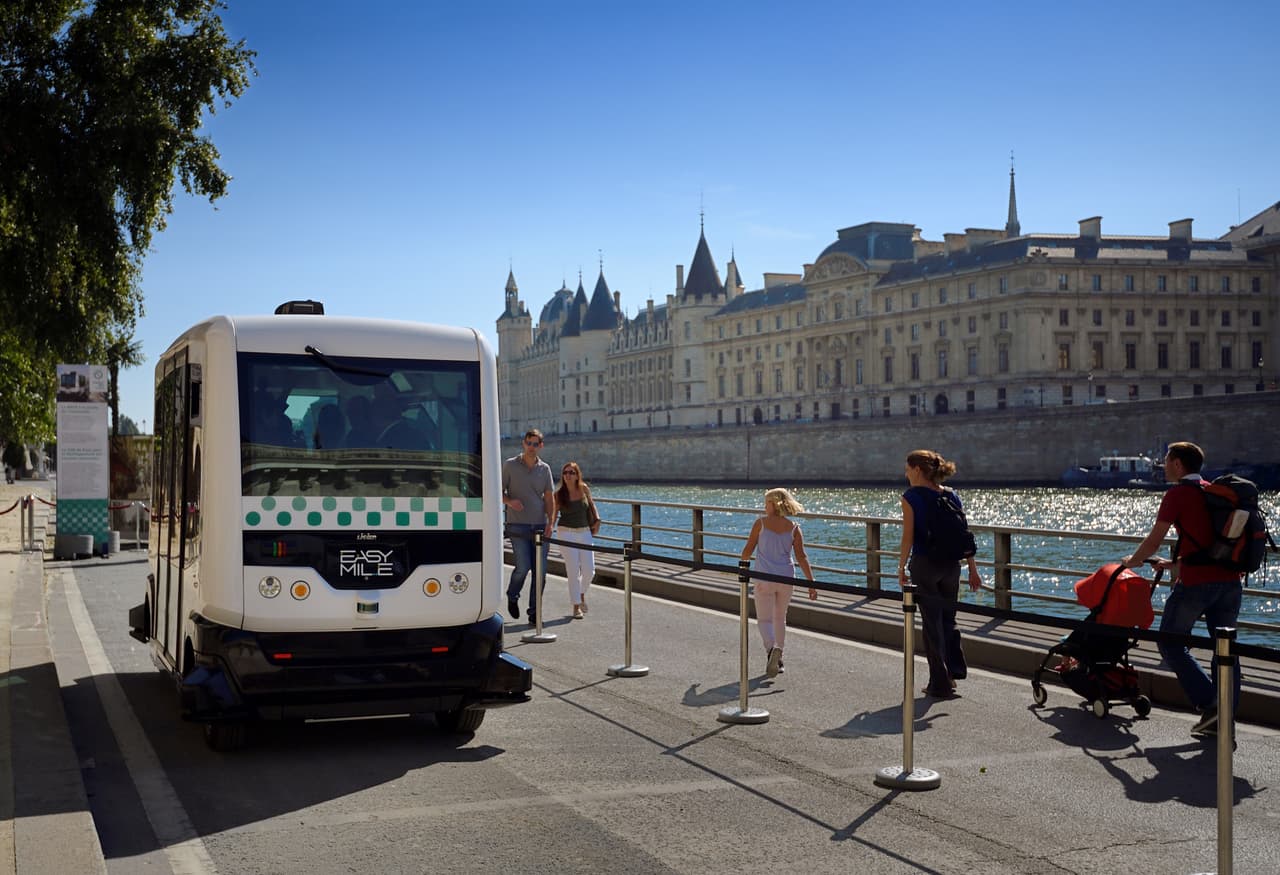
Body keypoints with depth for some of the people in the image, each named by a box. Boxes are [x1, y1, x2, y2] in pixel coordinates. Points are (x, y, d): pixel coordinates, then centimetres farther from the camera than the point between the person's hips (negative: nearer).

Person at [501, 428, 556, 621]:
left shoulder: (544, 469, 10)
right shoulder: (510, 465, 2)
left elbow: (549, 498, 8)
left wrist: (550, 523, -5)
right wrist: (509, 501, -17)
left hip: (540, 526, 3)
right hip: (518, 526, -3)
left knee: (540, 571, -1)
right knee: (523, 567, -14)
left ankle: (534, 612, 9)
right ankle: (512, 597, 16)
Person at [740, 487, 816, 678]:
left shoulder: (761, 523, -5)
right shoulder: (793, 528, 1)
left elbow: (748, 550, 1)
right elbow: (801, 557, -5)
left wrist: (742, 563, 23)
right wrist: (811, 583, -4)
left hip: (764, 578, -3)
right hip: (786, 577, 3)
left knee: (764, 619, 1)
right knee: (780, 618, 20)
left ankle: (772, 648, -28)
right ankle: (777, 660, 24)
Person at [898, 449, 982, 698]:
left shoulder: (911, 497, -9)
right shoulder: (952, 496, 6)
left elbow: (908, 538, -11)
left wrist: (902, 568, -2)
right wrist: (973, 570, 10)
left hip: (924, 565, -4)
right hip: (951, 565, 5)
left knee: (932, 623, 4)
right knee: (948, 619, 21)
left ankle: (940, 684, 8)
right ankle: (956, 669, 19)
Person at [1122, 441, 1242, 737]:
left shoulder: (1177, 494, -4)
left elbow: (1154, 540, -4)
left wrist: (1132, 561, 14)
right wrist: (1175, 563, 34)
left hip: (1196, 582, -7)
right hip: (1230, 580, 7)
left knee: (1171, 643, 5)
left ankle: (1208, 703, -6)